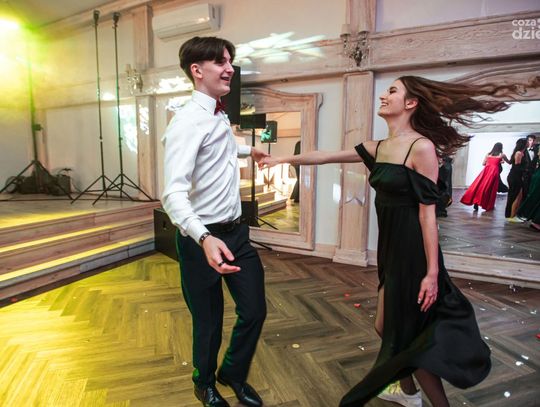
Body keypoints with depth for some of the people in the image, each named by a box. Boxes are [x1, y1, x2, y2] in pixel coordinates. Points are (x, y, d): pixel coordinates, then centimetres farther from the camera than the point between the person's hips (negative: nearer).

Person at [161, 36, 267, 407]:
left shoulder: (220, 116, 9)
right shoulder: (189, 121, -20)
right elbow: (174, 193, -31)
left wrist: (248, 150, 48)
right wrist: (204, 239, -47)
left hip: (237, 231, 8)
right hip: (204, 238, -8)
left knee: (255, 310, 14)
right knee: (209, 322, 11)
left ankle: (234, 373, 43)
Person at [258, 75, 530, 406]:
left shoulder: (422, 147, -15)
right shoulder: (378, 148, 7)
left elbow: (427, 212, -18)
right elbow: (326, 156, 11)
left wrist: (433, 272, -17)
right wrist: (284, 159, 12)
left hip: (413, 251, -8)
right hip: (390, 248, 8)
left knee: (406, 335, 6)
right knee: (388, 327, 21)